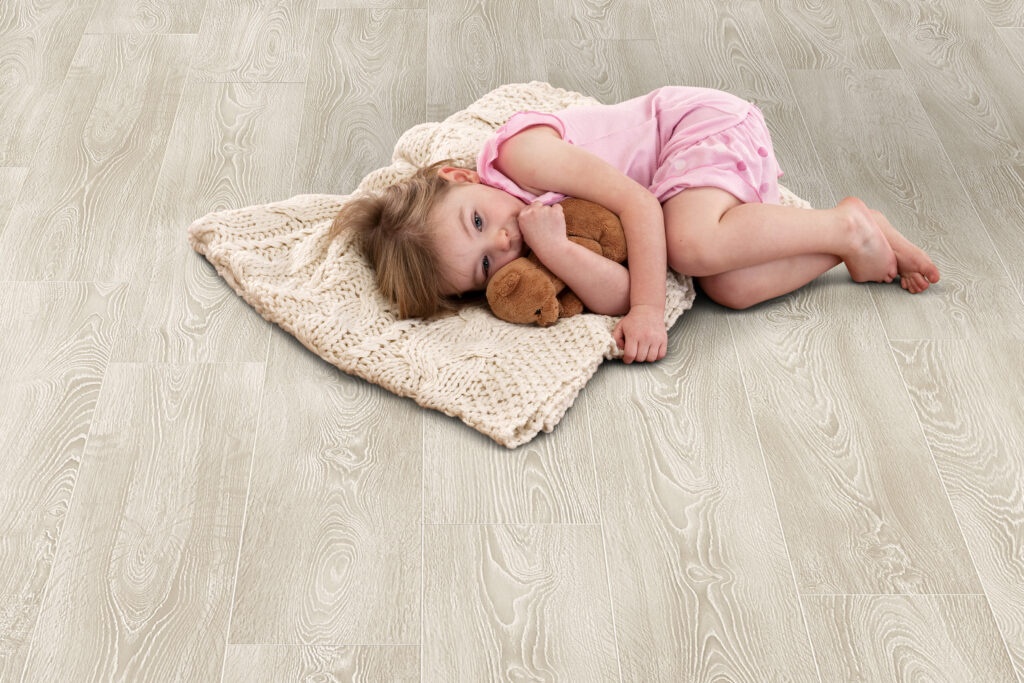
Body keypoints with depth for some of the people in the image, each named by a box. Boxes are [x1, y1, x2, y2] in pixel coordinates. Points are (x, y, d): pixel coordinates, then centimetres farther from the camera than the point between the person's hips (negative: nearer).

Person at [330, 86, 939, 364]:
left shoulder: (521, 152, -26)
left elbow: (638, 204, -28)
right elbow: (616, 296, -23)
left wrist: (650, 307, -32)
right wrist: (552, 248, -38)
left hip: (702, 122, -6)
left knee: (693, 246, -32)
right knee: (730, 288, -16)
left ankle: (846, 226, -10)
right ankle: (853, 242, 5)